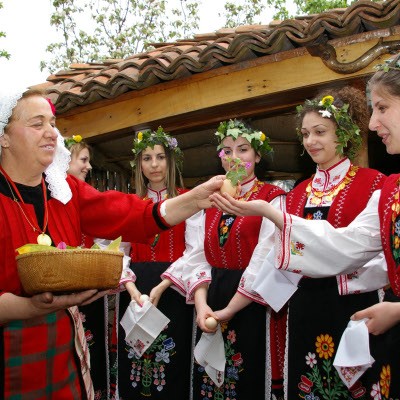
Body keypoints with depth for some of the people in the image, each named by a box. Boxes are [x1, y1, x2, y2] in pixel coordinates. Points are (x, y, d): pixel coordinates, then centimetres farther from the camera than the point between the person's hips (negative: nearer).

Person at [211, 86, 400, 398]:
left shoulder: (374, 185, -5)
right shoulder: (297, 194, 10)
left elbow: (352, 247, -19)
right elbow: (274, 260, 10)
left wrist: (268, 211, -23)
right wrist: (231, 307, 0)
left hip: (359, 311, -4)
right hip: (307, 314, 5)